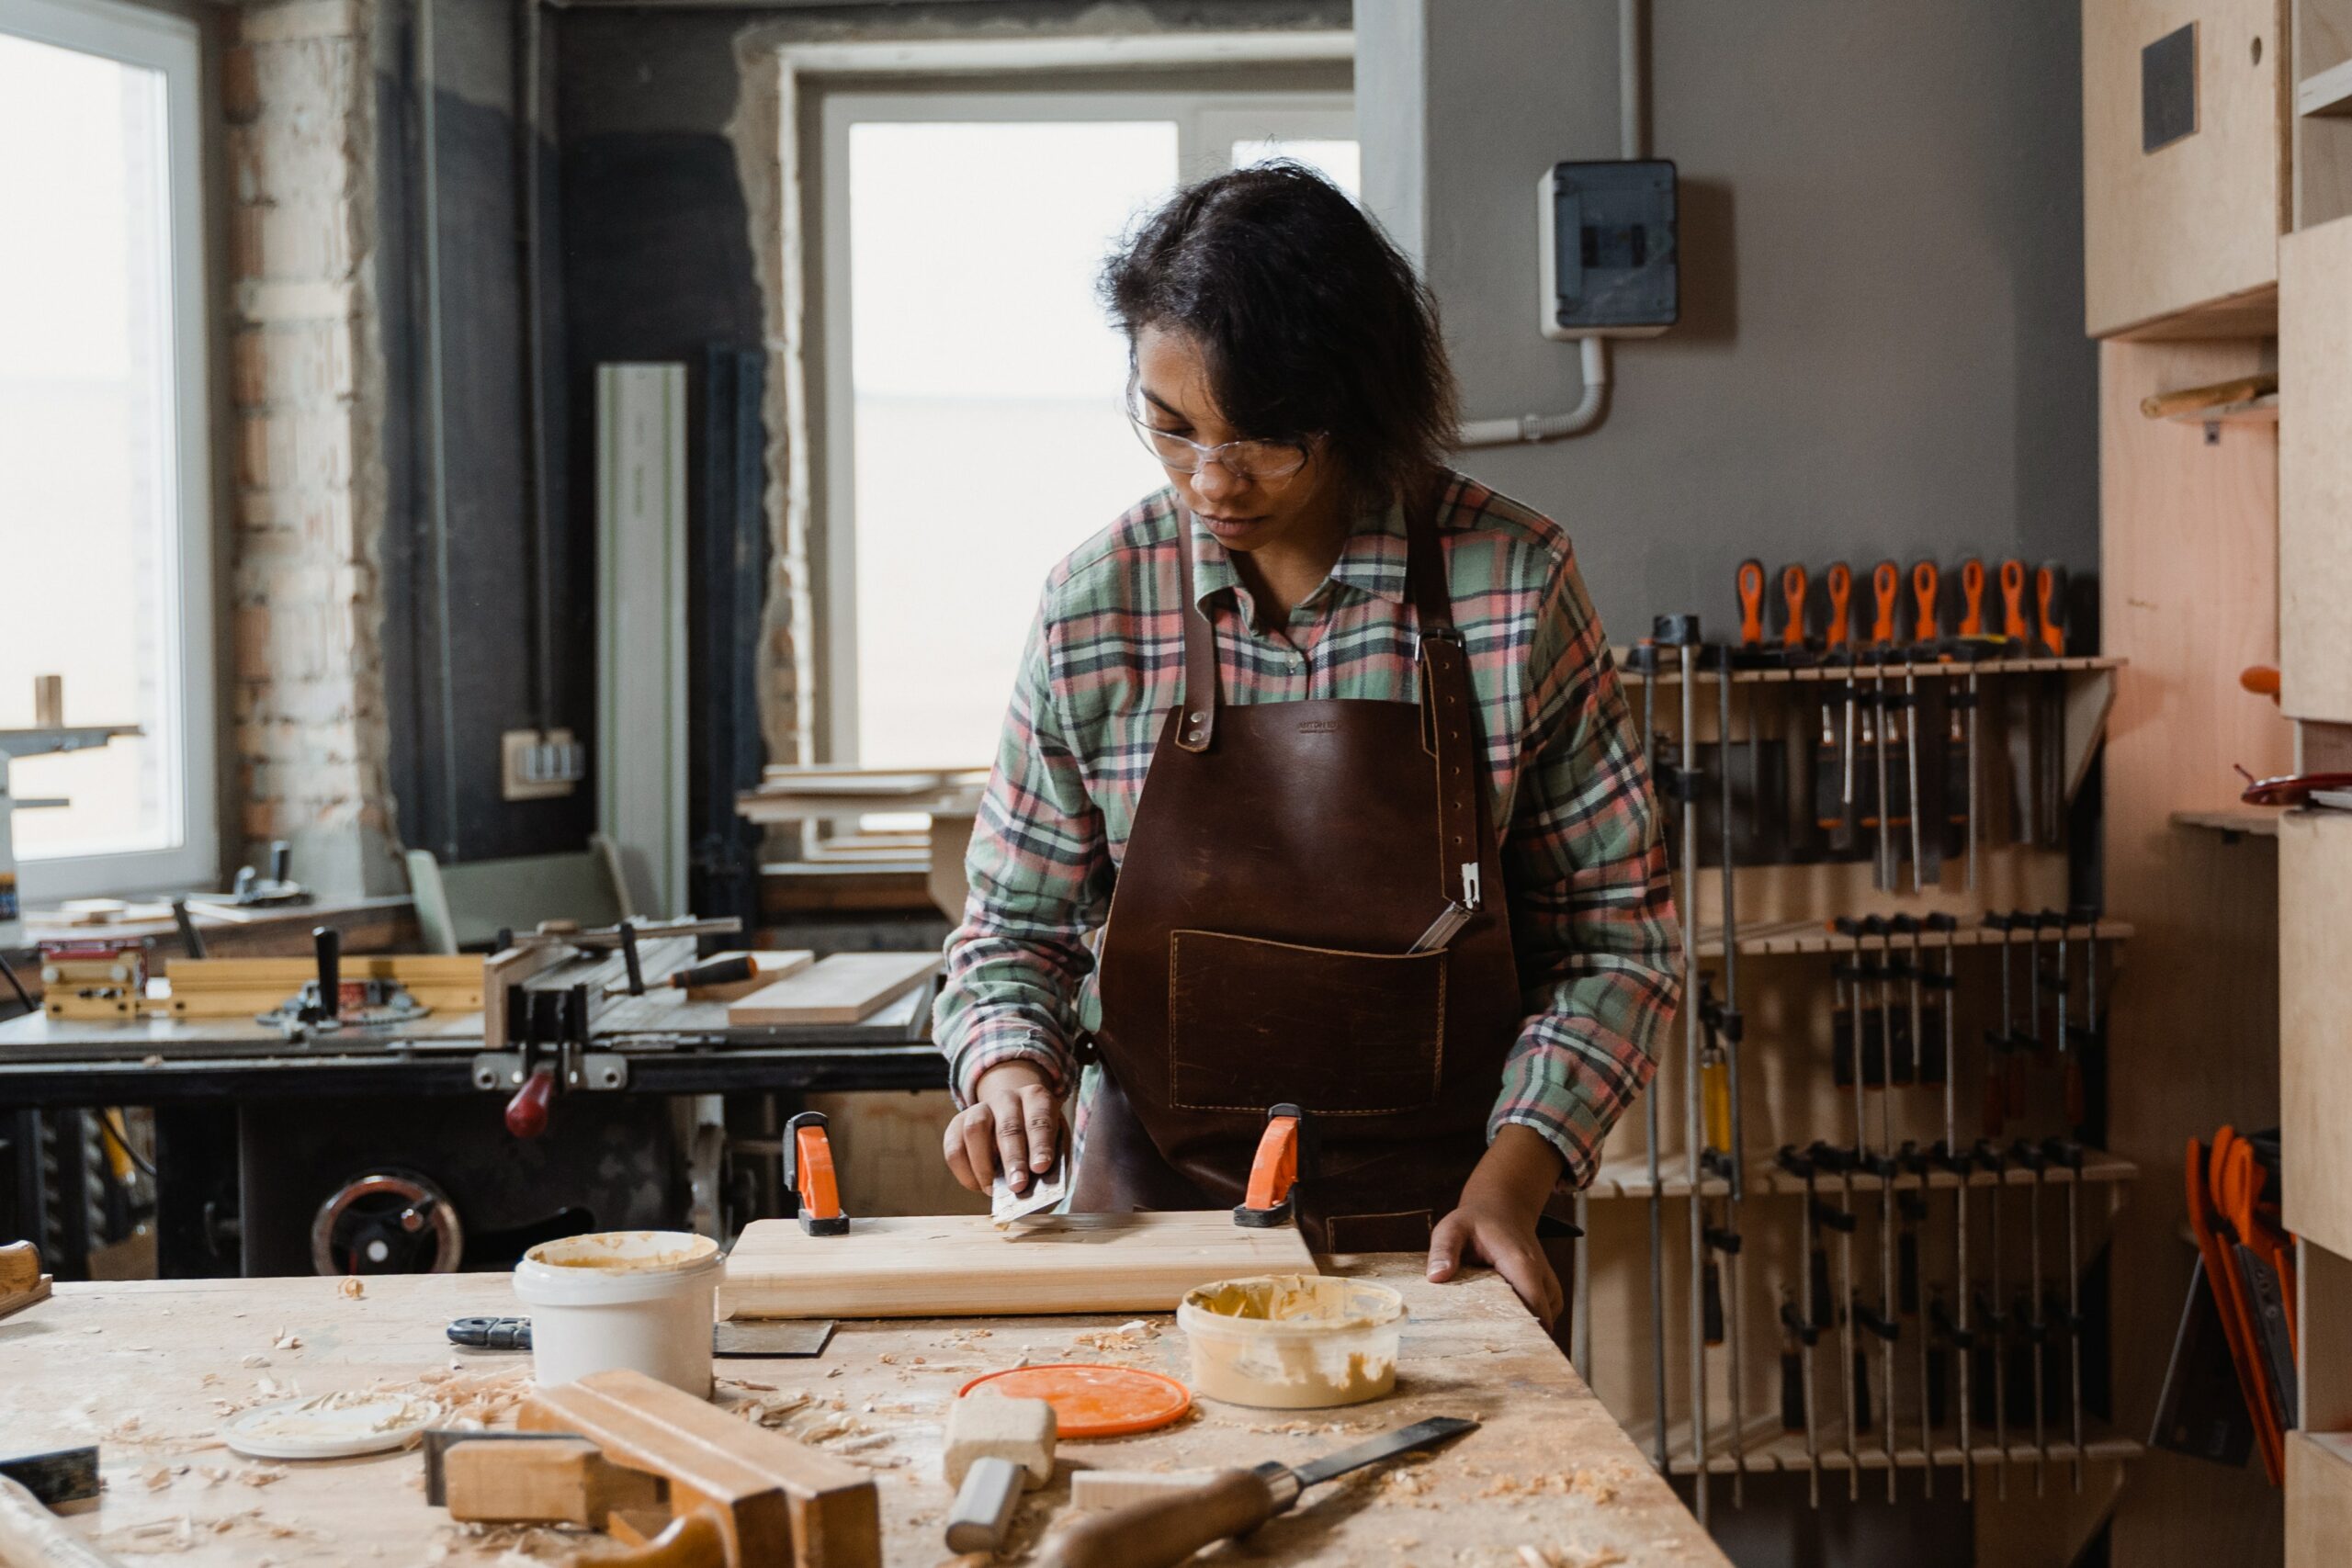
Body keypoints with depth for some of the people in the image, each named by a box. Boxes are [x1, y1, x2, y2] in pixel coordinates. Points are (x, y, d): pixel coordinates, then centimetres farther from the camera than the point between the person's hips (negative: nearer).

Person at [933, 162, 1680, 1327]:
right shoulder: (1095, 604, -1)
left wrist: (1511, 1179, -11)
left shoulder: (1515, 582, -5)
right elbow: (1016, 925, 9)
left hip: (1434, 1240, -1)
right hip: (1154, 1218, 1)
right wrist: (1011, 1067, -10)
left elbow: (1614, 932, 0)